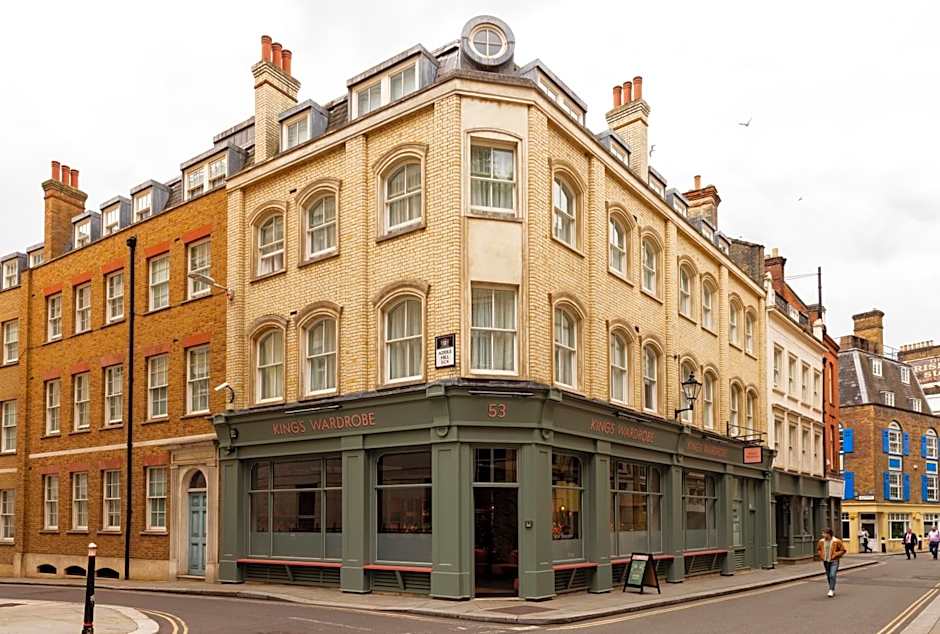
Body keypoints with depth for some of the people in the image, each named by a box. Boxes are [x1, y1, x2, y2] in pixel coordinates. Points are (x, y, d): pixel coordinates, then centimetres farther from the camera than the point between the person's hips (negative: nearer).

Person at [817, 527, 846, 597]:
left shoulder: (836, 541, -9)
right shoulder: (821, 541, 3)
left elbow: (843, 550, -4)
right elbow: (818, 549, 19)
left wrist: (835, 555, -13)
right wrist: (821, 555, 1)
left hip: (834, 561, -5)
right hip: (825, 562, 5)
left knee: (832, 575, -16)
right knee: (828, 576, 9)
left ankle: (831, 590, -11)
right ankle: (833, 591, 22)